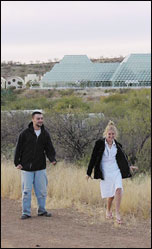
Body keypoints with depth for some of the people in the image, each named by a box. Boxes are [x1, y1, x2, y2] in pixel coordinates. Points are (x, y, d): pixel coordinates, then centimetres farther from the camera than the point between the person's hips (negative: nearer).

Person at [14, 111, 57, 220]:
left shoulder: (45, 134, 4)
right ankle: (26, 212, 6)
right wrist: (17, 162, -6)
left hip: (40, 168, 3)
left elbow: (49, 149, 3)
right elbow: (19, 148, -1)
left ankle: (42, 210, 21)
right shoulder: (25, 133, -5)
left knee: (42, 190, 7)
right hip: (27, 168, -3)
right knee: (26, 191, -1)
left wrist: (52, 159, -15)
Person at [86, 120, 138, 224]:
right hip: (105, 172, -2)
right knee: (111, 194, 1)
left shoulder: (117, 145, 4)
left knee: (118, 189, -20)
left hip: (116, 171, 2)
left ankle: (117, 213, -16)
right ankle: (108, 211, 28)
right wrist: (89, 173, 0)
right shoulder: (99, 143, -5)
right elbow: (93, 158, -1)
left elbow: (123, 157, 23)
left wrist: (128, 166, 29)